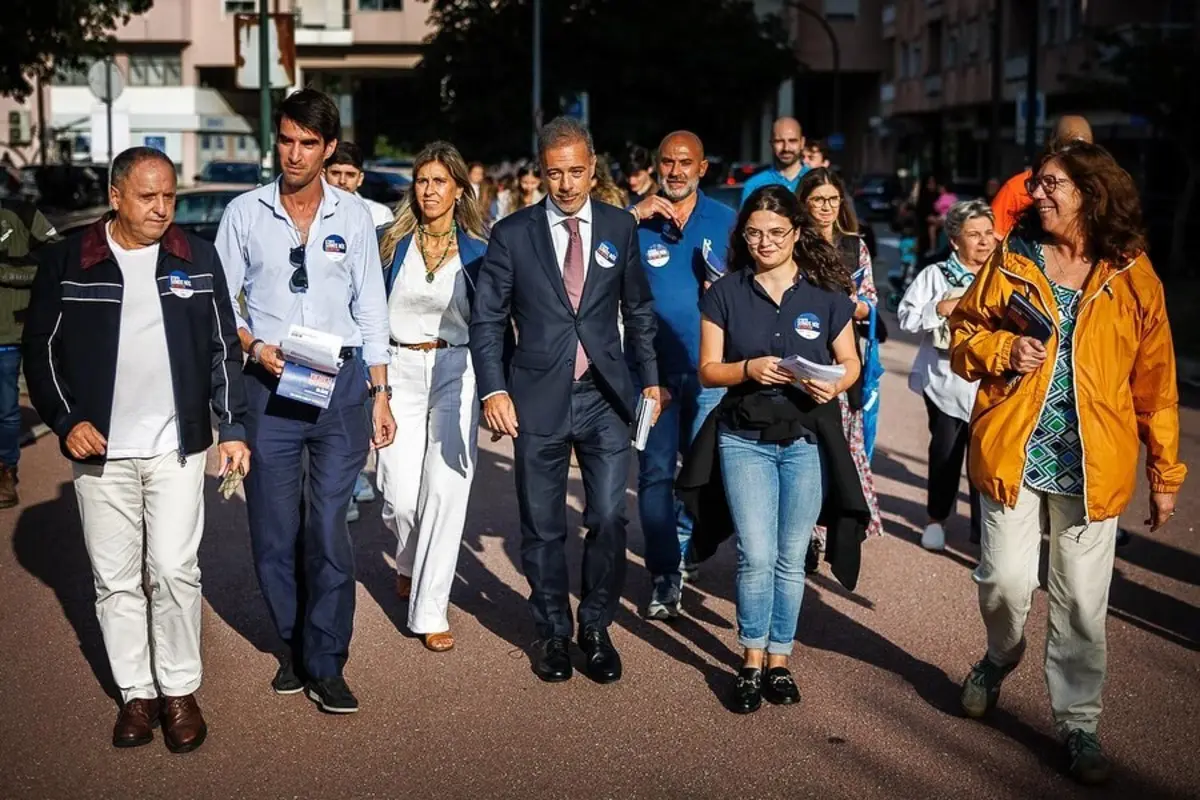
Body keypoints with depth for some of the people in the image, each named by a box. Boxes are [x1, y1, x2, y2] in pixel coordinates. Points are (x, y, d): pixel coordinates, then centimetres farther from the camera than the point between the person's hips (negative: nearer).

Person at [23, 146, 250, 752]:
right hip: (99, 451, 0)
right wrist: (66, 421, -6)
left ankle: (180, 690, 11)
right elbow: (41, 349, 4)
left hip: (176, 447, 0)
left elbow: (222, 349, 7)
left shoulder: (197, 259, 3)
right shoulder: (67, 262, -1)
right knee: (115, 579, 6)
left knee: (174, 571, -3)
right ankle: (135, 692, 18)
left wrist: (232, 428, 2)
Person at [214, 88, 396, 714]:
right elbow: (220, 300, 6)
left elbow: (371, 309, 9)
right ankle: (294, 645, 23)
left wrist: (379, 393, 6)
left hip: (341, 381, 0)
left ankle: (325, 666, 5)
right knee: (273, 530, 5)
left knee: (329, 529, -4)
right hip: (270, 386, 1)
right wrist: (255, 347, -12)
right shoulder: (245, 213, 4)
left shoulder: (353, 216, 5)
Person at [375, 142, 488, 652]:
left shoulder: (477, 250, 2)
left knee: (445, 491, -9)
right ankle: (409, 562, 31)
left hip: (455, 373, -1)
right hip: (400, 372, 1)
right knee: (400, 497, -5)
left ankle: (430, 609, 1)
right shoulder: (394, 244, 5)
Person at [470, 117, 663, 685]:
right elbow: (487, 318, 0)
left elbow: (638, 310, 13)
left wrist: (650, 379, 7)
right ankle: (553, 632, 23)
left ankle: (596, 628, 15)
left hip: (605, 397, 1)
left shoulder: (620, 228, 5)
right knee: (542, 526, 7)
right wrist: (493, 390, -10)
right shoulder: (512, 233, 0)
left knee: (609, 518, -3)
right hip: (538, 399, -1)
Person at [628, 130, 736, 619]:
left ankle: (679, 552, 33)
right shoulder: (637, 220, 0)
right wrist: (634, 216, -22)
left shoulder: (725, 221, 5)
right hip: (652, 367, -1)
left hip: (709, 368, 2)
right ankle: (665, 577, 6)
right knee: (655, 472, 0)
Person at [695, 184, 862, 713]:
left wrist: (834, 385, -15)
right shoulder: (725, 294, 1)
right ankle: (751, 661, 9)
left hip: (807, 440, 1)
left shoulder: (826, 294, 2)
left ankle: (778, 660, 19)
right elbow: (708, 369, 2)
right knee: (757, 556, -7)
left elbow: (850, 362, 7)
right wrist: (748, 369, -18)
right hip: (745, 440, -1)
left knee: (791, 559, 6)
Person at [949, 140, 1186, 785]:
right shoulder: (1012, 260, 3)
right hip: (1011, 450, 1)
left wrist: (1165, 472, 4)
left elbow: (1155, 381, 3)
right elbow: (964, 336, 11)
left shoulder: (1133, 277, 0)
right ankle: (1000, 659, 32)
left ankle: (1077, 721, 20)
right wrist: (1003, 350, -11)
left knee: (1082, 600, 3)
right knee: (1005, 579, -1)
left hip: (1092, 464, -1)